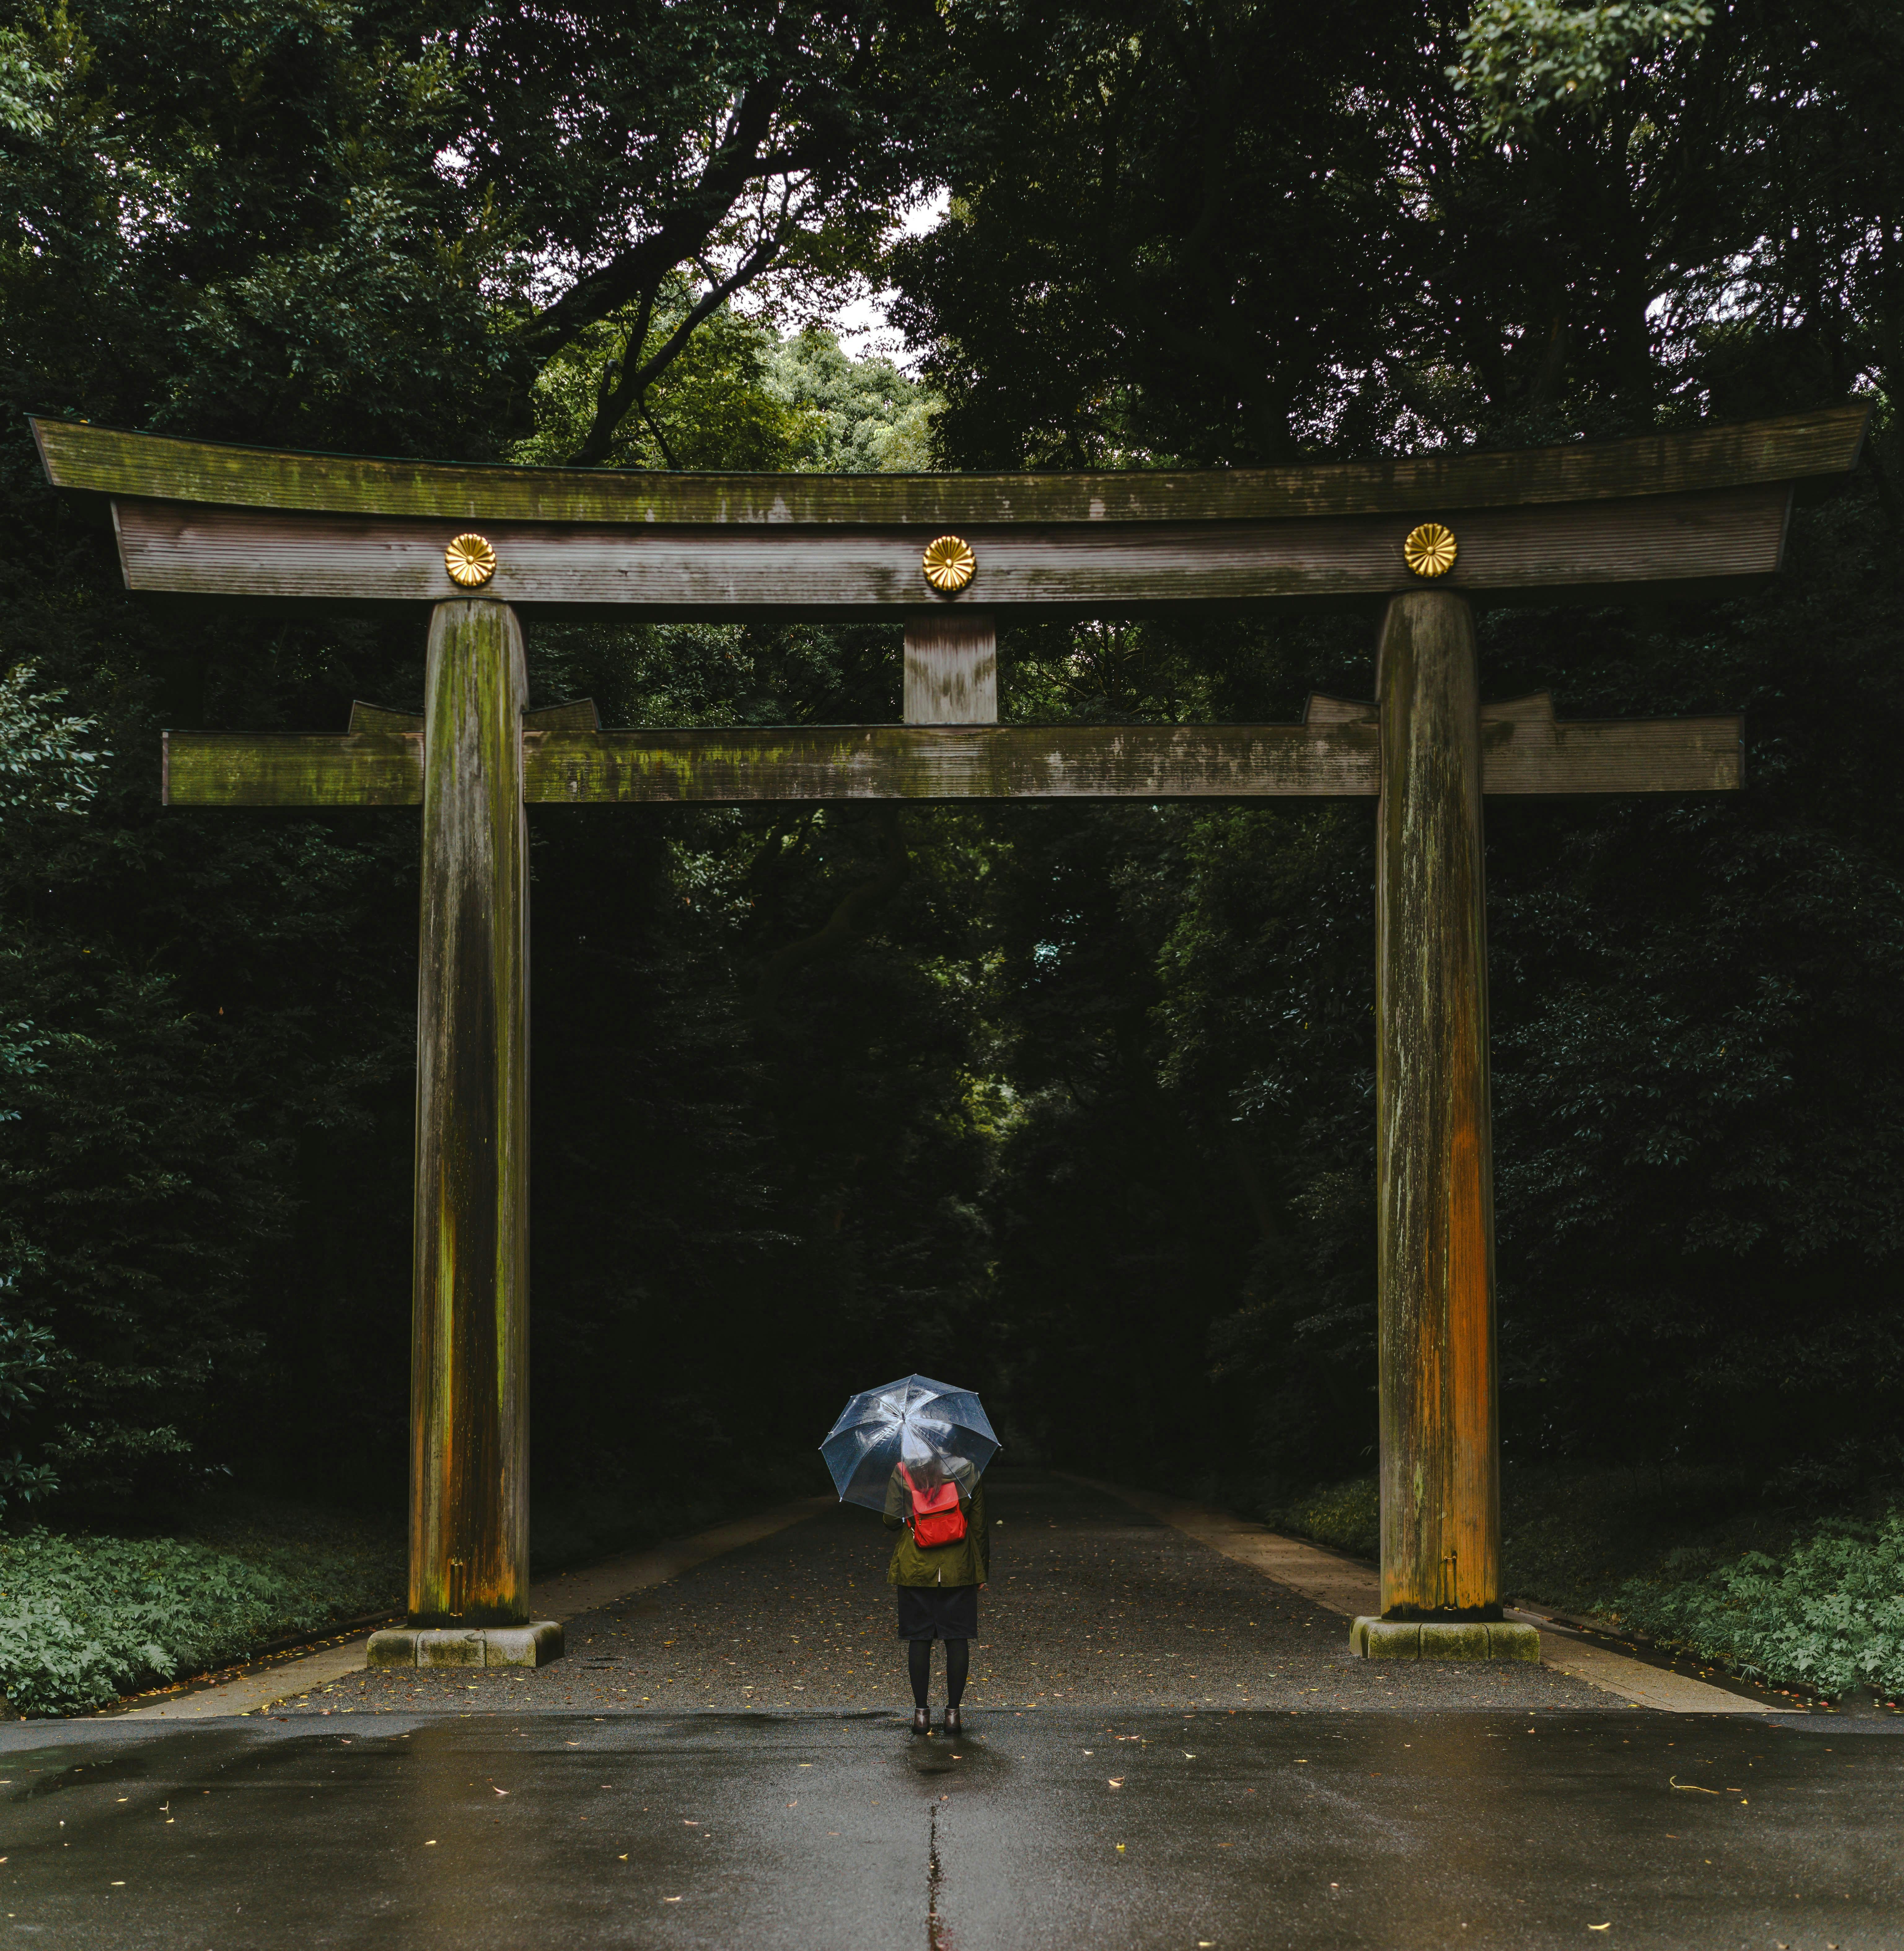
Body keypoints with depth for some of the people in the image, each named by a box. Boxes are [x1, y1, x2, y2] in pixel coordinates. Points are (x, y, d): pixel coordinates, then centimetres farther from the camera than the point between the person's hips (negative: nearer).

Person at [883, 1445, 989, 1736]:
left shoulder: (903, 1474, -7)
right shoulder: (970, 1474, -2)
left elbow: (891, 1522, -2)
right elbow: (979, 1528, 2)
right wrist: (982, 1571, 10)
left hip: (915, 1569, 0)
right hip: (959, 1569, 1)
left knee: (919, 1638, 7)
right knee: (957, 1638, 5)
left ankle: (921, 1713, 10)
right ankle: (953, 1713, 6)